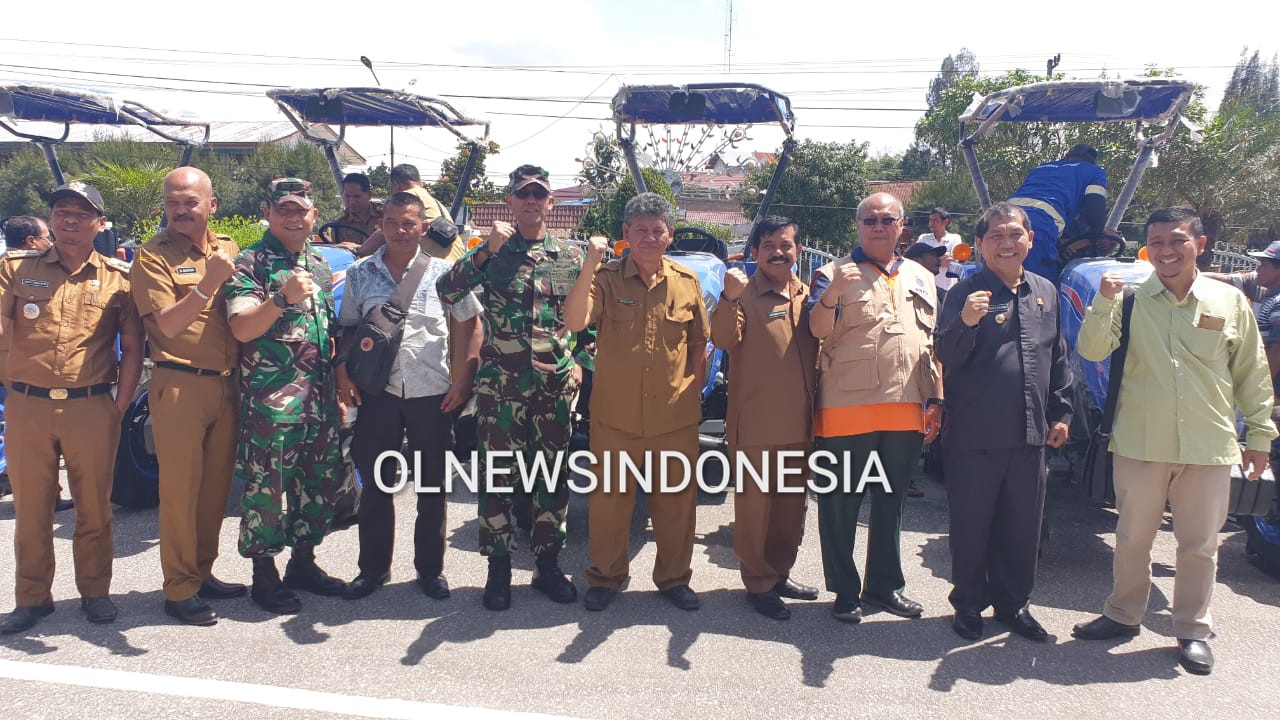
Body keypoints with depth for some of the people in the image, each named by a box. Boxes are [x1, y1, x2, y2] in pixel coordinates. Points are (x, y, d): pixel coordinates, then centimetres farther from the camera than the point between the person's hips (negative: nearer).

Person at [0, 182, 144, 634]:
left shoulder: (117, 277, 3)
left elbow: (132, 346, 4)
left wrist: (120, 406, -1)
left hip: (92, 410, -1)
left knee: (94, 507, 8)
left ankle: (95, 592, 24)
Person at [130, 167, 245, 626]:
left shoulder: (228, 249, 12)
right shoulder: (154, 256, -5)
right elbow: (168, 324, -14)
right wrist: (208, 283, -24)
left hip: (226, 383, 6)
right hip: (180, 385, -5)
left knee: (216, 486, 13)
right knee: (180, 488, 0)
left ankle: (202, 572, 27)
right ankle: (180, 589, 11)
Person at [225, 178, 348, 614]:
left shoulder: (319, 264, 16)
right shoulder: (250, 264, -5)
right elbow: (241, 329, -17)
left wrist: (339, 382, 19)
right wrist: (283, 298, -31)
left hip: (320, 395, 7)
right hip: (271, 396, -7)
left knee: (322, 479, 11)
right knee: (268, 484, -1)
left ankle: (303, 562, 27)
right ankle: (264, 574, 14)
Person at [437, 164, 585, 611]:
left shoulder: (570, 256, 8)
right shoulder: (491, 252, 4)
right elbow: (447, 292, -11)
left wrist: (580, 363, 3)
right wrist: (485, 251, -19)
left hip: (557, 385, 2)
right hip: (500, 385, -2)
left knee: (555, 476, 8)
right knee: (497, 477, 2)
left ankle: (548, 565, 22)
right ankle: (499, 569, 16)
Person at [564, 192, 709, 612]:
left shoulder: (687, 282, 4)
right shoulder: (606, 278, -3)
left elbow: (699, 343, 13)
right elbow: (574, 322, -20)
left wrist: (694, 389, 5)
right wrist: (590, 265, -27)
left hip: (675, 417, 2)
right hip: (615, 416, -1)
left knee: (676, 502, 12)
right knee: (609, 500, 9)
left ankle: (674, 578, 30)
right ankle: (606, 577, 28)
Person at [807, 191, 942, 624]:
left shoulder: (922, 278, 15)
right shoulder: (835, 273, 0)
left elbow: (933, 342, 18)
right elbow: (818, 329, -14)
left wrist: (936, 398, 12)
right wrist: (833, 292, -32)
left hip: (906, 410, 5)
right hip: (847, 409, -4)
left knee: (891, 503, 15)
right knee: (841, 504, 3)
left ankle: (885, 585, 28)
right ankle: (844, 591, 15)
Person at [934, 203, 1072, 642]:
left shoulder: (1046, 293, 11)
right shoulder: (965, 293, -5)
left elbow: (1058, 358, 18)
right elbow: (946, 357, -13)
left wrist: (1061, 412, 15)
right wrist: (965, 322, -31)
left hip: (1030, 433, 5)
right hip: (975, 435, -4)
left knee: (1023, 524, 13)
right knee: (971, 523, 6)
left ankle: (1013, 603, 29)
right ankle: (968, 605, 21)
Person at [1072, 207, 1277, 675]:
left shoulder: (1230, 302, 3)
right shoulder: (1130, 300, -1)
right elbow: (1092, 351, -12)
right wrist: (1104, 302, -24)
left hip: (1209, 446, 1)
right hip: (1140, 444, 0)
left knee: (1200, 543, 10)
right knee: (1132, 537, 13)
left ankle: (1193, 630, 27)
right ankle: (1124, 615, 31)